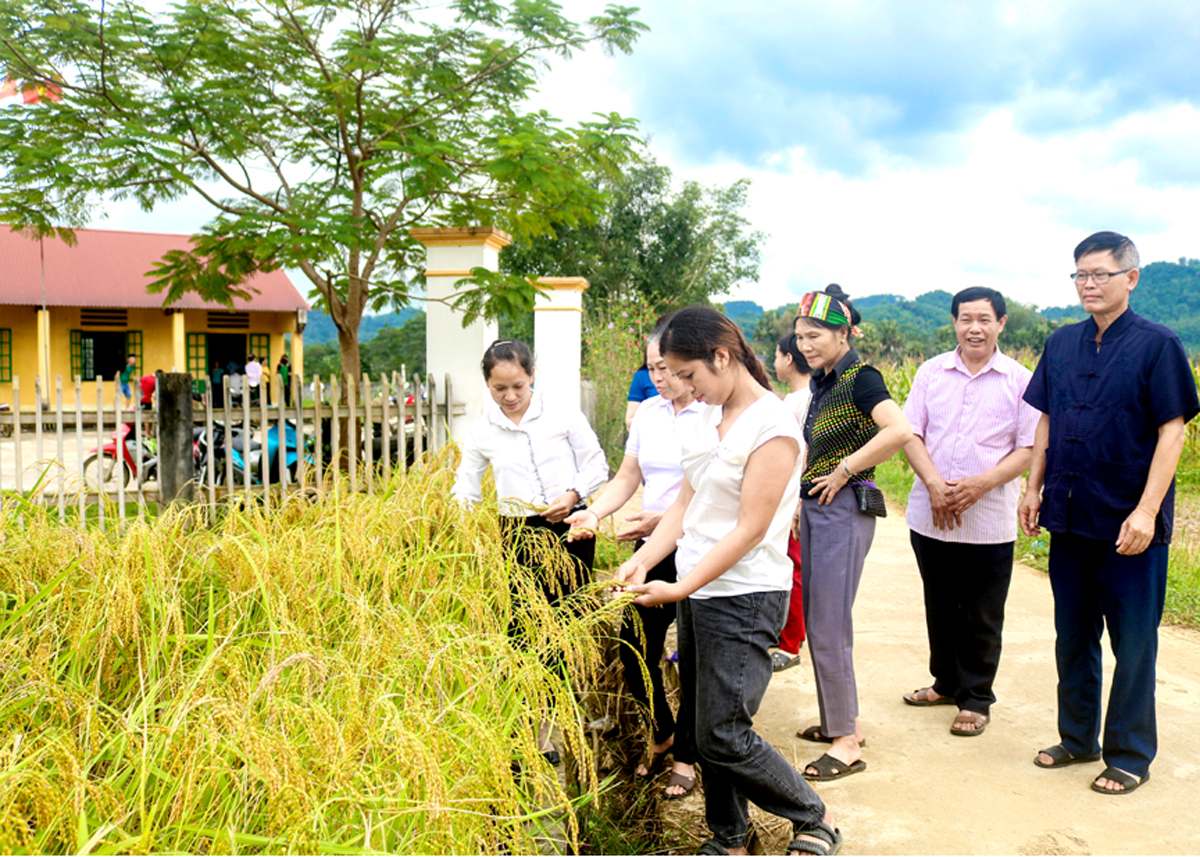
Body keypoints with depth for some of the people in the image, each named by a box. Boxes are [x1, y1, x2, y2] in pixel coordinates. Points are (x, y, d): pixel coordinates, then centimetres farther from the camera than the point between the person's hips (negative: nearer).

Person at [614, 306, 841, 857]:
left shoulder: (772, 428, -16)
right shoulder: (709, 417, 9)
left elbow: (750, 530, -18)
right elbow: (686, 504, 10)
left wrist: (682, 588, -18)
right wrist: (643, 560, -3)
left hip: (745, 599, -8)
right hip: (697, 592, 8)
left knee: (723, 737, -5)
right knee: (705, 728, 14)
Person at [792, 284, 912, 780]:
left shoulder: (860, 377, -14)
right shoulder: (823, 382, 13)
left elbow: (898, 430, -30)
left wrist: (844, 470, -21)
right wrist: (800, 504, 15)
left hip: (844, 510, -9)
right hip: (816, 510, 9)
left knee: (829, 627, -6)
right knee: (817, 622, 15)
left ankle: (847, 743, 5)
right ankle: (840, 721, 29)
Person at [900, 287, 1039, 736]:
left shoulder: (1020, 380, -1)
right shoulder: (931, 372, 5)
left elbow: (1029, 448, -4)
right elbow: (910, 434, 1)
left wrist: (983, 484, -18)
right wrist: (933, 484, -13)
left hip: (989, 520, -3)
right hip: (930, 515, 3)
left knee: (982, 616, 6)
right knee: (940, 607, 16)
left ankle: (976, 700, 20)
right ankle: (947, 683, 34)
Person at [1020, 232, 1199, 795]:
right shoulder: (1061, 345, 7)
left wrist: (1146, 511, -17)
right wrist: (1034, 488, 9)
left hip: (1129, 525, -5)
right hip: (1070, 518, 5)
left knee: (1133, 643, 6)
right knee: (1072, 637, 15)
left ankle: (1130, 755, 20)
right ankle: (1078, 739, 31)